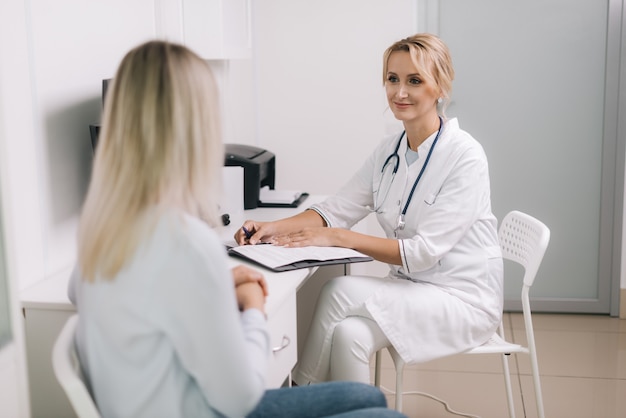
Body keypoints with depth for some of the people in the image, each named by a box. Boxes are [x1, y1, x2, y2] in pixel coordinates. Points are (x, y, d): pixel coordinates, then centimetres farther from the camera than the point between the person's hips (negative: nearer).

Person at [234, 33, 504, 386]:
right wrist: (273, 228, -16)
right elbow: (338, 208, 2)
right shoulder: (389, 151, 5)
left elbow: (423, 252, -21)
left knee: (341, 292, -22)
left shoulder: (464, 156, -18)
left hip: (463, 299, -6)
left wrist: (338, 237, -25)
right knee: (351, 333, -25)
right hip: (412, 288, 6)